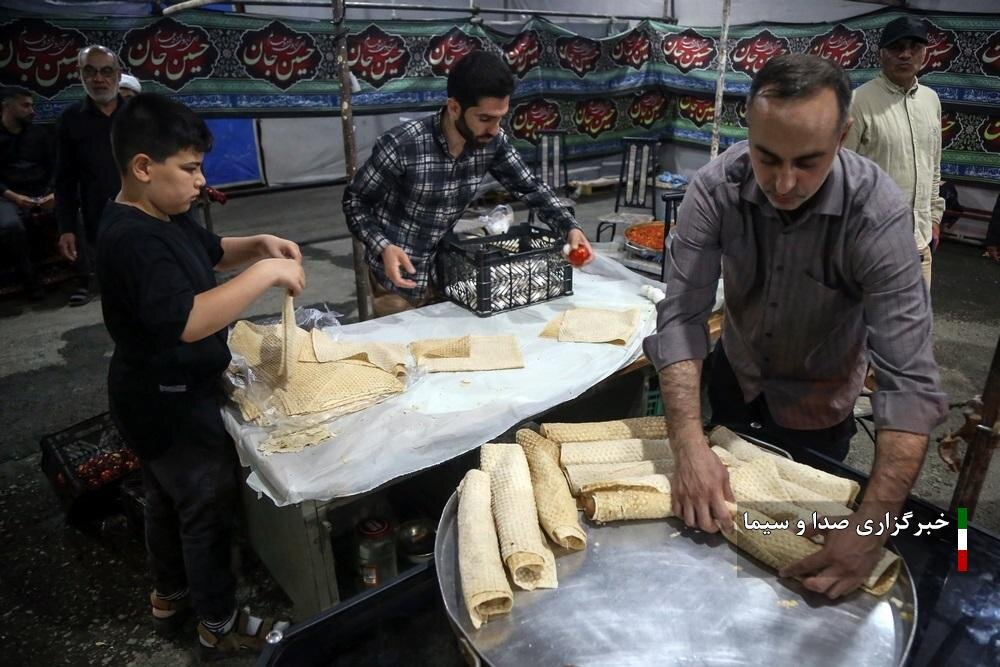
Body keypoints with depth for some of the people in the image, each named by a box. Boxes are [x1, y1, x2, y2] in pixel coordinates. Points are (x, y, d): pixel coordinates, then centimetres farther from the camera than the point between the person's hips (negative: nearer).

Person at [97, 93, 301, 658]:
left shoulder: (163, 217, 3)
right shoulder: (134, 240, -29)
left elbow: (211, 251, 20)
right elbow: (187, 320, -41)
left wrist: (260, 245, 1)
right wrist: (266, 274, -35)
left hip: (163, 396, 10)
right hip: (172, 402, -10)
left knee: (170, 497, 25)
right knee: (209, 508, 6)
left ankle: (170, 596, 47)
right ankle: (220, 625, 26)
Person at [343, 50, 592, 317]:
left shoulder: (493, 142, -12)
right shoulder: (401, 145, -26)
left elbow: (529, 186, 1)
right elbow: (355, 201, -15)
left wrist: (570, 227, -13)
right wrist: (383, 247, -32)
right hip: (398, 280, -4)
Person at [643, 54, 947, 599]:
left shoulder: (877, 212, -33)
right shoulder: (715, 188, -28)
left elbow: (909, 379, -36)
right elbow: (681, 315, -31)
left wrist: (871, 527, -45)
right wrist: (688, 444, -43)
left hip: (817, 401, -2)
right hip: (735, 374, 3)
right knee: (720, 520, 25)